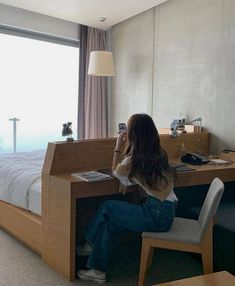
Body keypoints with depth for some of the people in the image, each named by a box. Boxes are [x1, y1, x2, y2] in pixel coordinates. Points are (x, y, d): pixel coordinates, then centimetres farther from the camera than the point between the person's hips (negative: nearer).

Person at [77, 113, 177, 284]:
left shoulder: (133, 160, -14)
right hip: (166, 210, 8)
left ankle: (92, 244, 29)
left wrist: (119, 147, 10)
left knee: (108, 207, 8)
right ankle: (98, 270, 23)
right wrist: (124, 149, 20)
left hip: (157, 215, -8)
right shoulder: (159, 153, 7)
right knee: (111, 222, 13)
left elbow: (116, 172, 9)